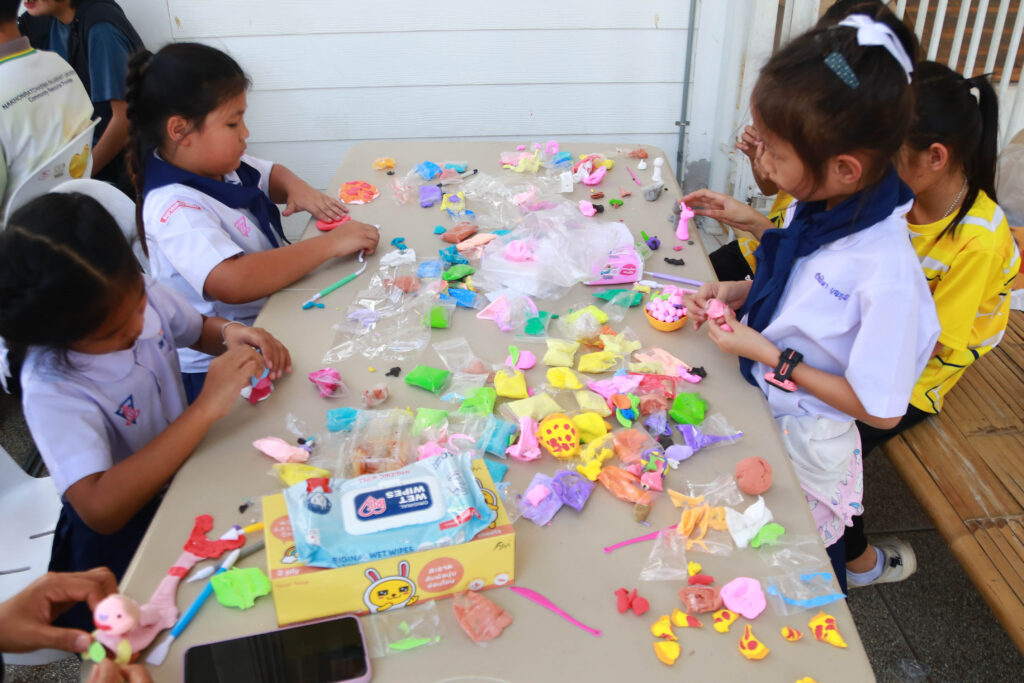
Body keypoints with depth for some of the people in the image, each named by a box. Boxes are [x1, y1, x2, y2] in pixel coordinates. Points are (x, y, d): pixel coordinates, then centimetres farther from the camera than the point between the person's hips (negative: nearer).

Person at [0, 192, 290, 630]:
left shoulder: (135, 295, -12)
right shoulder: (51, 391, -30)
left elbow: (195, 329, 10)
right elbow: (101, 510, -42)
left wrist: (230, 333, -15)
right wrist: (206, 408, -42)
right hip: (124, 530, -6)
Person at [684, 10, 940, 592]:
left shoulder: (887, 271, -33)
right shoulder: (819, 208, -11)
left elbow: (880, 409, -25)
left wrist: (767, 354, -24)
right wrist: (736, 292, -8)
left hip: (809, 438, -6)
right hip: (762, 405, 6)